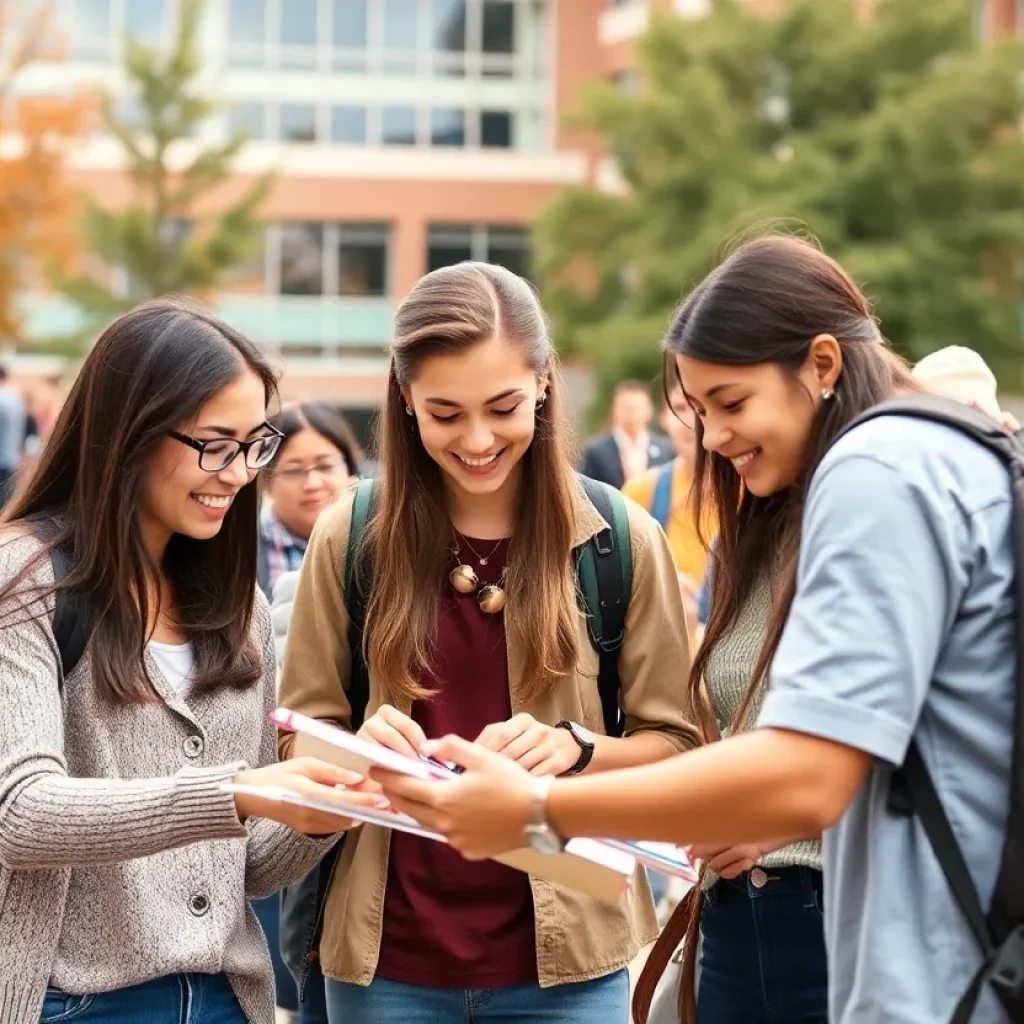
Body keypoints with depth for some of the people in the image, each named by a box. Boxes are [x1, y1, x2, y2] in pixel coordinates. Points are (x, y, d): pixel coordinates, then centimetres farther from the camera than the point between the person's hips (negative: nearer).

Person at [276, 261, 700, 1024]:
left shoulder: (623, 541, -3)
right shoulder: (349, 538, -2)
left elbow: (675, 743, 1)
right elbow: (299, 738, 5)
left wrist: (577, 750, -18)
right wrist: (357, 749, -17)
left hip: (563, 956, 0)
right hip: (388, 958, 1)